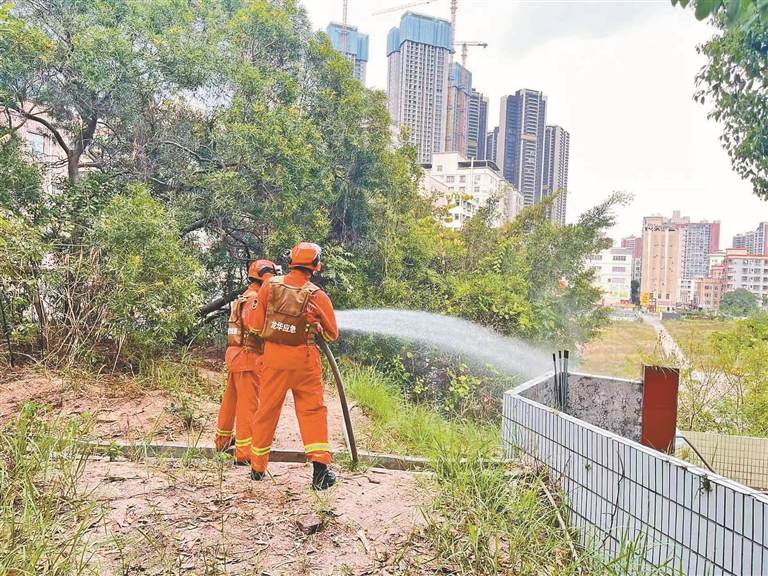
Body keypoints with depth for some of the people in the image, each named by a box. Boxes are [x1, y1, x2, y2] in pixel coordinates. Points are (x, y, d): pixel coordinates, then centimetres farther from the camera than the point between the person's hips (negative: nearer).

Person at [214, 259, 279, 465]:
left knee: (230, 400, 20)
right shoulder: (255, 299, -15)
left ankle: (222, 442, 34)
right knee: (248, 405, -5)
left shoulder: (243, 298, 15)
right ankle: (244, 455, 0)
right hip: (248, 357, -10)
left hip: (235, 355, 10)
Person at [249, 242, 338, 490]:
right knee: (313, 411, 7)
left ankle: (257, 468, 26)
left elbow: (257, 325, 3)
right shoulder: (317, 296, -10)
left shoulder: (269, 286, -5)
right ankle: (320, 466, 1)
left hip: (273, 358, 3)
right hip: (304, 360, -2)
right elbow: (331, 334, 0)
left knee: (267, 411, 13)